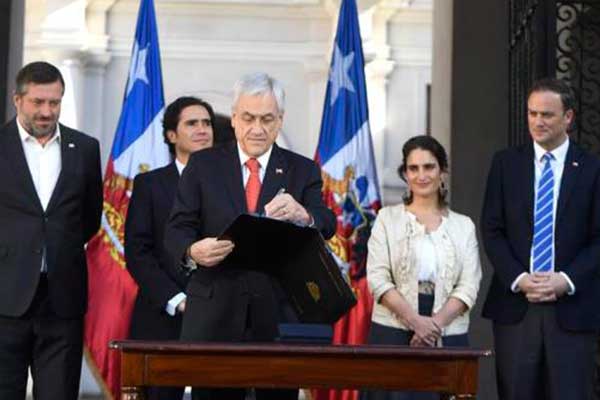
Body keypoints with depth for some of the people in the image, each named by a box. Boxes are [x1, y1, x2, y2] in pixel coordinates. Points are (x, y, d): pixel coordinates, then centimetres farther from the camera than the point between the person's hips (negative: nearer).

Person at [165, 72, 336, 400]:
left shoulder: (303, 171, 8)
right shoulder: (203, 165, 7)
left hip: (279, 315, 1)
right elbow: (176, 229, 1)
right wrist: (193, 249, -23)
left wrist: (302, 215, -29)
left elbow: (326, 226, -6)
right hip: (215, 315, 0)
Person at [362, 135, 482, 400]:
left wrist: (435, 324, -13)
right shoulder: (388, 218, 8)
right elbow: (377, 278, -2)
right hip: (393, 334, -1)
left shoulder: (463, 225, 12)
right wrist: (415, 321, -14)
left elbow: (469, 286, 3)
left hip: (448, 338, 1)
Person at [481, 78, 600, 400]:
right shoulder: (505, 163, 7)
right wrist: (519, 279, -9)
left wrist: (566, 280, -12)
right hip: (515, 304, 1)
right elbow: (491, 230, 4)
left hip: (572, 306, -1)